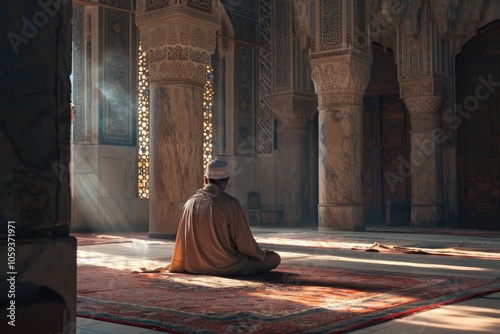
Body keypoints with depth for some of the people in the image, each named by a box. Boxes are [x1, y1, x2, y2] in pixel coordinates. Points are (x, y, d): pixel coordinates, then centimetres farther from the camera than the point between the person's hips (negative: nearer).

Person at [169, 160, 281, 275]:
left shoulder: (190, 203, -4)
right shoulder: (231, 203, -20)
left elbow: (181, 241, 3)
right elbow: (245, 241, -16)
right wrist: (260, 254, 5)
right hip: (227, 265, -7)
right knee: (275, 258, 8)